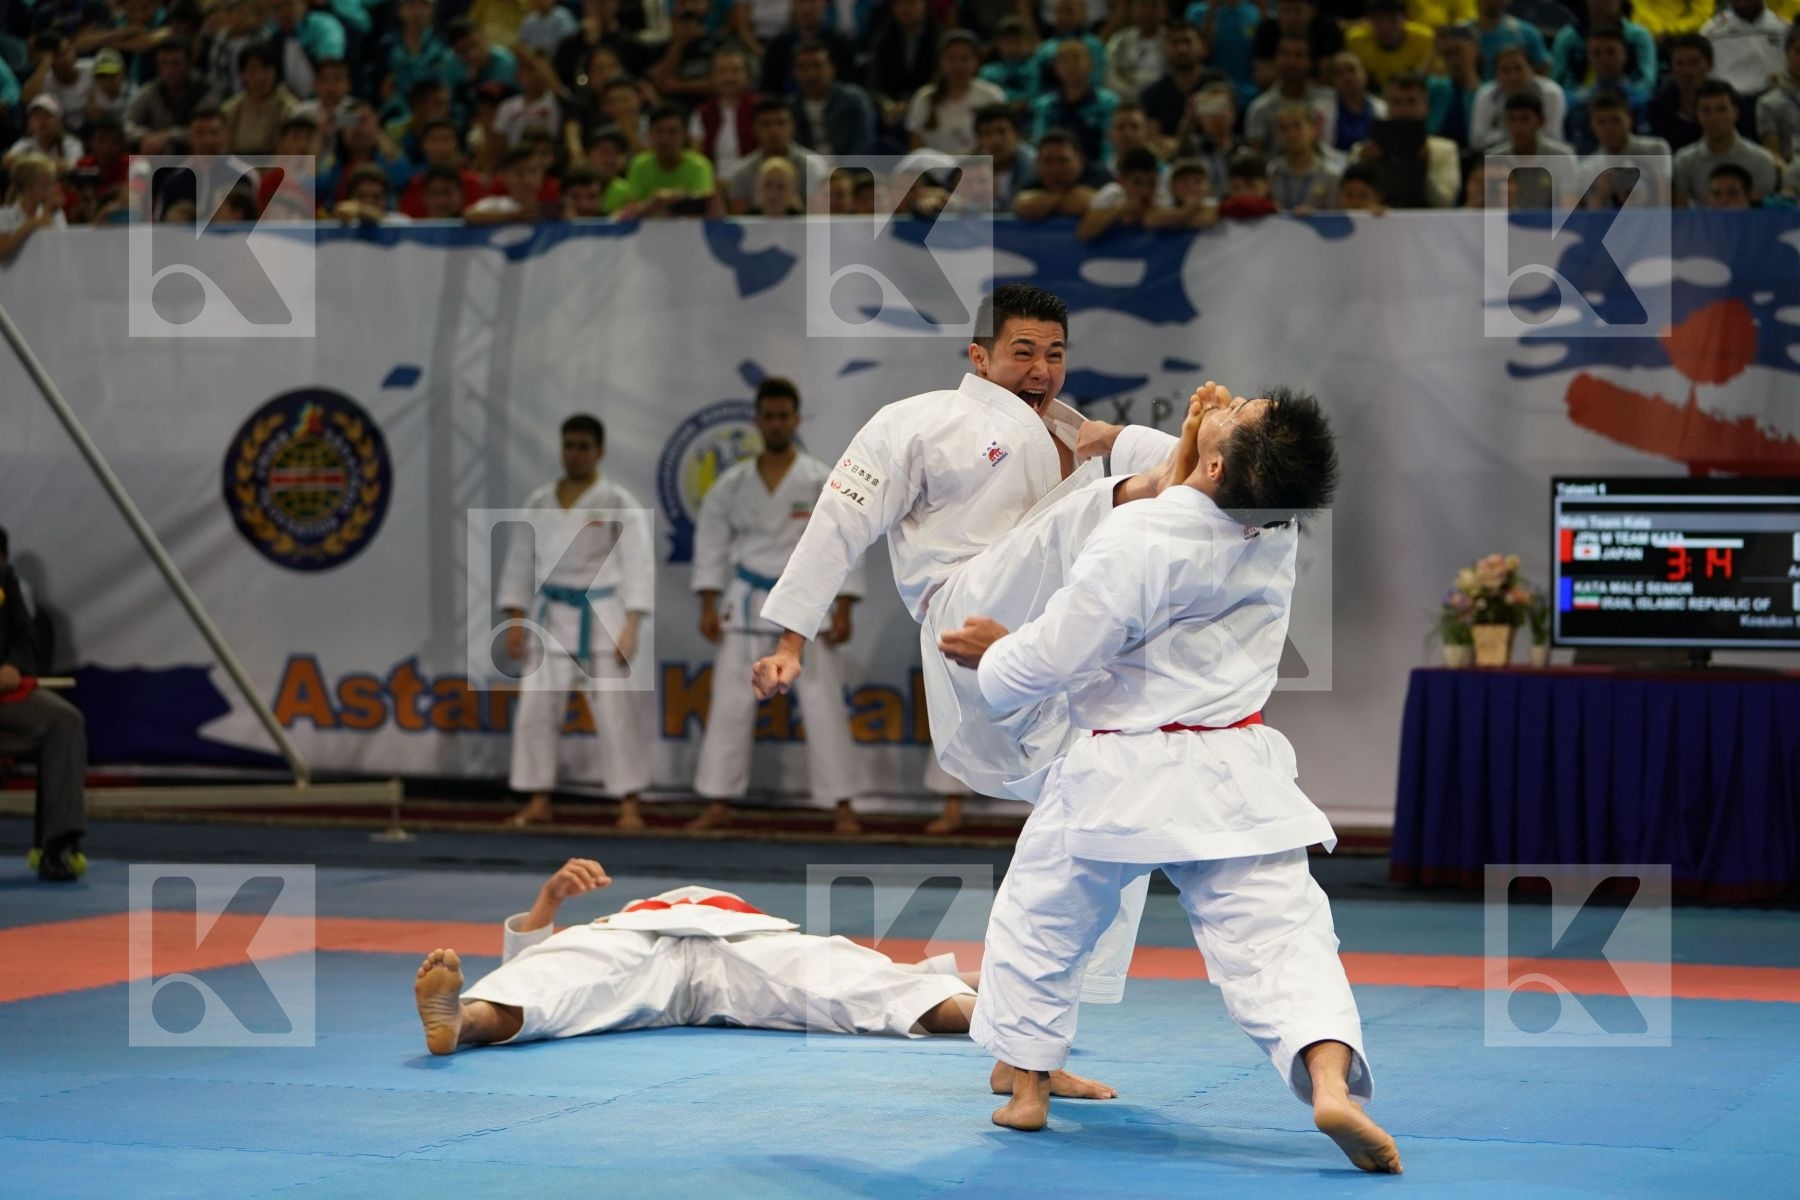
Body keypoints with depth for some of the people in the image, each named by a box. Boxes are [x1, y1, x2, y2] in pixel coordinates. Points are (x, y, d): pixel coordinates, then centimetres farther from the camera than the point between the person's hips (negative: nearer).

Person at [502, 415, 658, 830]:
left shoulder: (619, 503, -4)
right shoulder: (539, 503, 7)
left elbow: (638, 564, -8)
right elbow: (520, 562, 10)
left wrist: (631, 627, -15)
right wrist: (515, 621, 3)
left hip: (604, 616, -3)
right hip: (554, 615, 4)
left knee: (617, 710, -5)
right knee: (536, 707, 0)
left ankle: (629, 804, 3)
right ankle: (538, 801, 9)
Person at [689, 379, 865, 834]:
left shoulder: (822, 481, -4)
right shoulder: (733, 484, 3)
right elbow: (712, 543, 7)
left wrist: (843, 610, -9)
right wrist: (709, 606, 1)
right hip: (747, 602, 2)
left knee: (823, 702, -4)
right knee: (731, 702, 2)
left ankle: (842, 807, 1)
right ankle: (719, 803, 10)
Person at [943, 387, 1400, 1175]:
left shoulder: (1134, 540, -22)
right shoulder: (1276, 539, -4)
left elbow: (1051, 659, -16)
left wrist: (995, 652, 4)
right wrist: (1183, 453, 5)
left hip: (1121, 780, -3)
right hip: (1234, 777, 3)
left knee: (1036, 926, 20)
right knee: (1278, 936, -2)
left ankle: (1028, 1088, 29)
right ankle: (1331, 1082, -26)